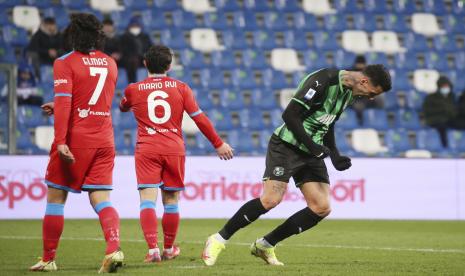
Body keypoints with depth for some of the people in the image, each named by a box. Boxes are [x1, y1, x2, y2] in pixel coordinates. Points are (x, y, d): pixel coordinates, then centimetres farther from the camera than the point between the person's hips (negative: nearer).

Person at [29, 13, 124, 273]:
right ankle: (114, 248, -23)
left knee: (56, 197, 7)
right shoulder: (110, 64, 14)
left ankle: (49, 259, 12)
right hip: (104, 141, 5)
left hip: (76, 139, -5)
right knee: (101, 200, 2)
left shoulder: (66, 62, -5)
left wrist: (60, 141, -21)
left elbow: (64, 102, -17)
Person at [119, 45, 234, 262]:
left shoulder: (133, 90, 5)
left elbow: (123, 107, 28)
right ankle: (169, 249, 25)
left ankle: (153, 249, -24)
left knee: (148, 200, -8)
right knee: (170, 201, 13)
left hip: (146, 150, -1)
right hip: (174, 149, 1)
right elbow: (199, 118, 1)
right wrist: (218, 144, 9)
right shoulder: (180, 88, 4)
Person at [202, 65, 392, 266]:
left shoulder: (348, 91, 9)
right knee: (271, 199, -21)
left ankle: (265, 245, 7)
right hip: (287, 146, -8)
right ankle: (218, 240, -6)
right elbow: (290, 114, -22)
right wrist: (312, 145, -22)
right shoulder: (323, 81, -20)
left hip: (311, 152, 8)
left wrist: (335, 156, 10)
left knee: (322, 208, -3)